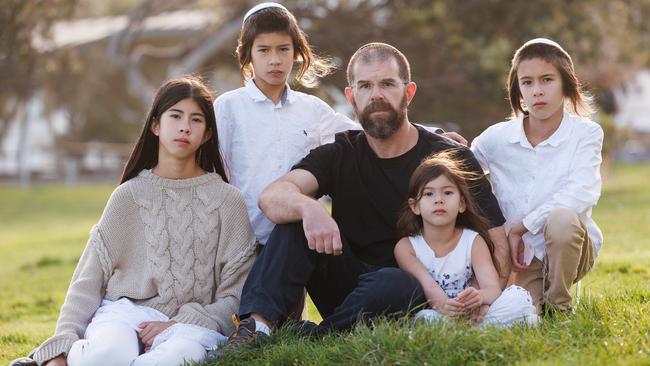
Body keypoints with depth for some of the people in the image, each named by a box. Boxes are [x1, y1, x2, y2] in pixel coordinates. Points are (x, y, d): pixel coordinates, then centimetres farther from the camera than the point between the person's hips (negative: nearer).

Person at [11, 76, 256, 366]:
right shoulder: (129, 195, 11)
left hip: (191, 322, 1)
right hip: (125, 312, -1)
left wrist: (180, 324, -12)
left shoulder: (227, 200, 9)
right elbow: (89, 279, 6)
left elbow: (236, 293, 4)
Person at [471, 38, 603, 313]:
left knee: (562, 218, -36)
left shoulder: (586, 134, -5)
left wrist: (520, 225, -21)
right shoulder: (497, 138, 2)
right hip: (524, 255, 2)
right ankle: (536, 295, 14)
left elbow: (581, 194, -20)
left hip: (570, 248, -2)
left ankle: (559, 304, -11)